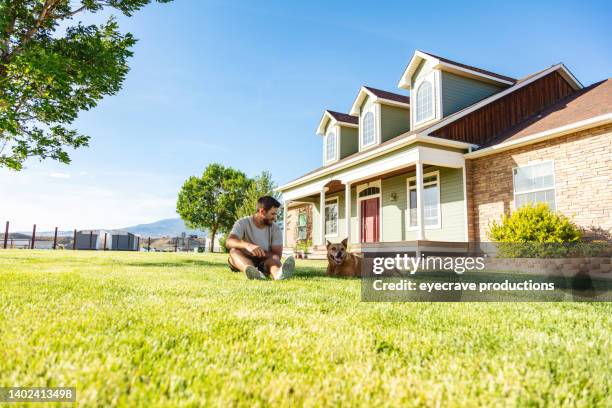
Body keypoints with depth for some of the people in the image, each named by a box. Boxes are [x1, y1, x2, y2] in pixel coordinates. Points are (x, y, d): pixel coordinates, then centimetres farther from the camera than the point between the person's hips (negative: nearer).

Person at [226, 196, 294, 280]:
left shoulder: (275, 229, -5)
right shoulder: (243, 223, -11)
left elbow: (277, 254, -11)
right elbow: (229, 242, -29)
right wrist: (248, 245, -49)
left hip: (264, 262, 1)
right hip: (242, 262, -1)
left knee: (274, 257, -29)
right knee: (235, 250, -30)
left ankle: (278, 273, -67)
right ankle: (250, 270, -63)